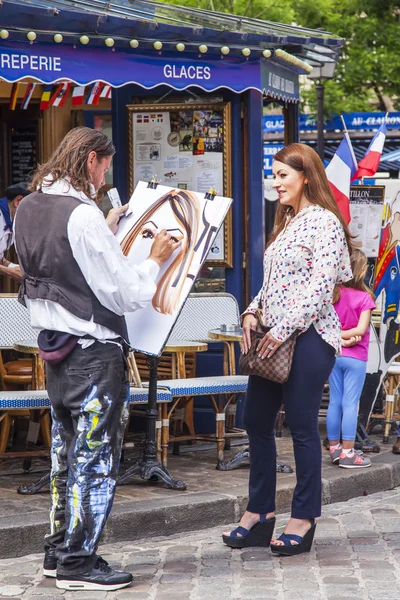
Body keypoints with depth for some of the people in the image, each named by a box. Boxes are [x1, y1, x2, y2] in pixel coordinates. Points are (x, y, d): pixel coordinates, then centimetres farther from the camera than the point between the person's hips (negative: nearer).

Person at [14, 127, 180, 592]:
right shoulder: (83, 216, -20)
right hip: (94, 351, -9)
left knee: (66, 454, 17)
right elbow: (126, 296, -18)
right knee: (95, 457, -1)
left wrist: (107, 231, 18)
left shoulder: (29, 209, 6)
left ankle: (58, 553, 23)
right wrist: (155, 260, -2)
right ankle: (78, 563, 3)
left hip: (54, 347, 9)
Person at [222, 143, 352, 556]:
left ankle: (304, 520, 7)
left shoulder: (324, 222, -9)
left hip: (308, 337, -9)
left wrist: (284, 328, -19)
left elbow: (321, 286, -17)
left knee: (301, 426, -3)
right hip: (274, 337, 9)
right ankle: (259, 514, 17)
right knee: (256, 422, 9)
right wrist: (253, 312, 5)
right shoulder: (286, 222, 18)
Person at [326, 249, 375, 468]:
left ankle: (334, 448, 18)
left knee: (334, 402, 11)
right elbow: (361, 329, -17)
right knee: (350, 404, -3)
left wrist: (337, 336, -10)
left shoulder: (333, 295, 3)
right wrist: (345, 335, -5)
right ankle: (347, 453, -1)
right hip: (355, 357, -5)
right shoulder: (364, 298, -13)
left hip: (334, 354, 5)